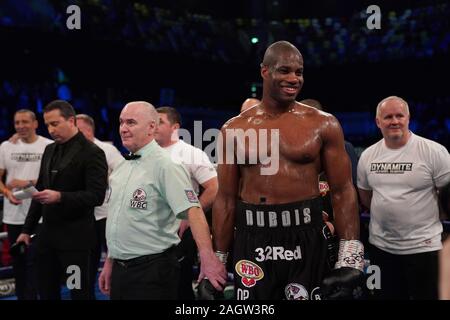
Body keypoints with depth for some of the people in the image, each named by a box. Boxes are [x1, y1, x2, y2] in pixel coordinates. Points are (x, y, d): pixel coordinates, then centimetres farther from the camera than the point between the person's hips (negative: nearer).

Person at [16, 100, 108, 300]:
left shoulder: (92, 153, -10)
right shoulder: (49, 150, 12)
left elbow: (97, 196, -17)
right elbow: (41, 190, 17)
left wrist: (59, 197, -27)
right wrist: (27, 229, 16)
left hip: (76, 237, -7)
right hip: (47, 233, 7)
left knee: (80, 293, 0)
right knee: (46, 293, 12)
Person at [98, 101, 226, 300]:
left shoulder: (165, 166, -13)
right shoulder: (123, 168, 11)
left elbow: (193, 211, -24)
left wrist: (207, 257, -35)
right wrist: (110, 262, 17)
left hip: (152, 270, -7)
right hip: (119, 269, 7)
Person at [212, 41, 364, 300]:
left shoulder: (323, 125, 0)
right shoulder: (234, 129, 3)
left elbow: (342, 191, 0)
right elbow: (226, 198, 6)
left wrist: (350, 256, -7)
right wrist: (218, 259, 6)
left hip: (307, 238, -1)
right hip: (253, 241, 1)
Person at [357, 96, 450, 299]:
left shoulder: (434, 151, -11)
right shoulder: (367, 156, 4)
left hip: (423, 246, -4)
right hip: (380, 245, 4)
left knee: (426, 295, 6)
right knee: (386, 295, 15)